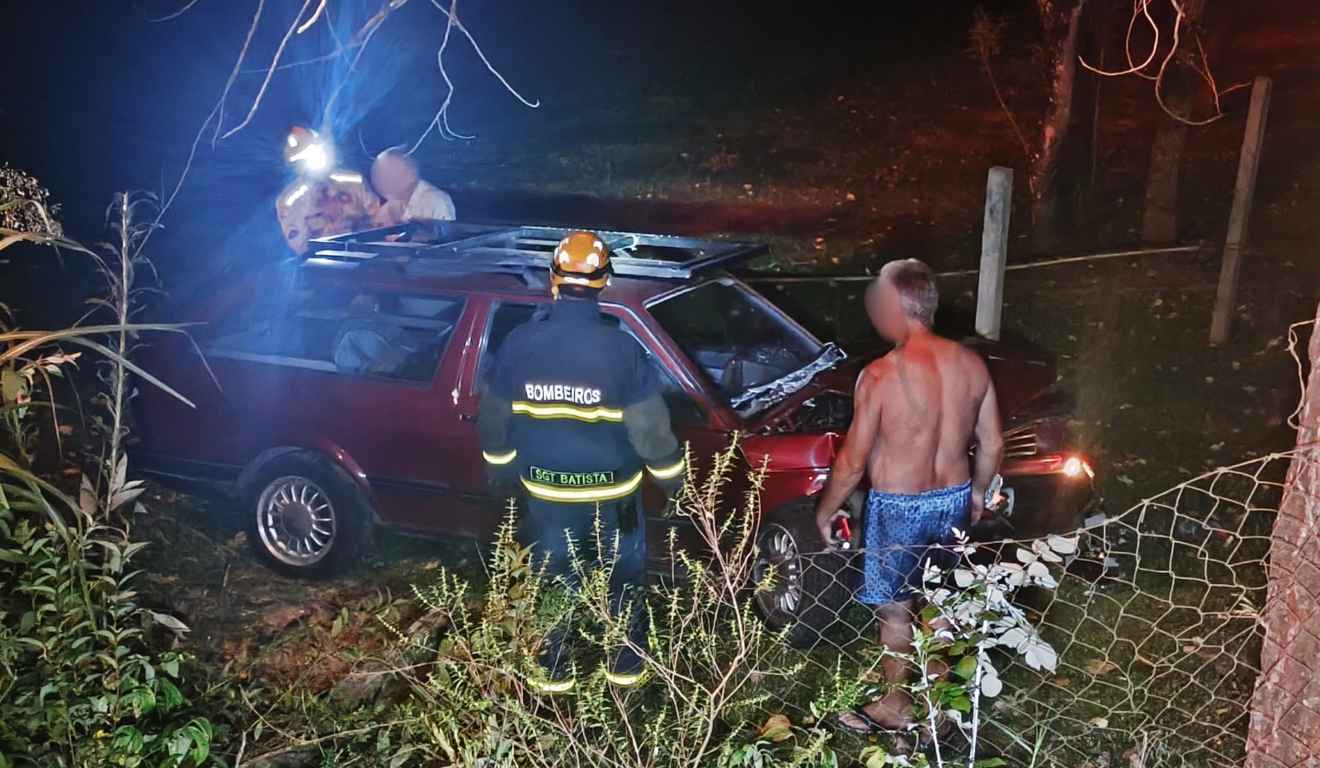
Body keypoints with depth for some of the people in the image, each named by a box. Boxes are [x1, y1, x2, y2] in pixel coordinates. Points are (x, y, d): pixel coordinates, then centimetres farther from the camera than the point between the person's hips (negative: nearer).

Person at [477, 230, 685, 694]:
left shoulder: (518, 343, -13)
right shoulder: (621, 349, -20)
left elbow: (492, 420, -1)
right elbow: (651, 429, -14)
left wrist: (499, 468, 16)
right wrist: (673, 478, 2)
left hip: (544, 491, 2)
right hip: (611, 493, -1)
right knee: (623, 579, 19)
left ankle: (553, 672, 31)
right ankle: (626, 666, 32)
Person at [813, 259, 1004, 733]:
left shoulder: (881, 376, -24)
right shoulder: (972, 365, -7)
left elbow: (853, 462, -18)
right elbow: (993, 445, 2)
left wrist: (824, 511, -2)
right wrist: (977, 492, 20)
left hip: (898, 509, -5)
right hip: (953, 500, 6)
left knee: (894, 610, 15)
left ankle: (896, 706, 32)